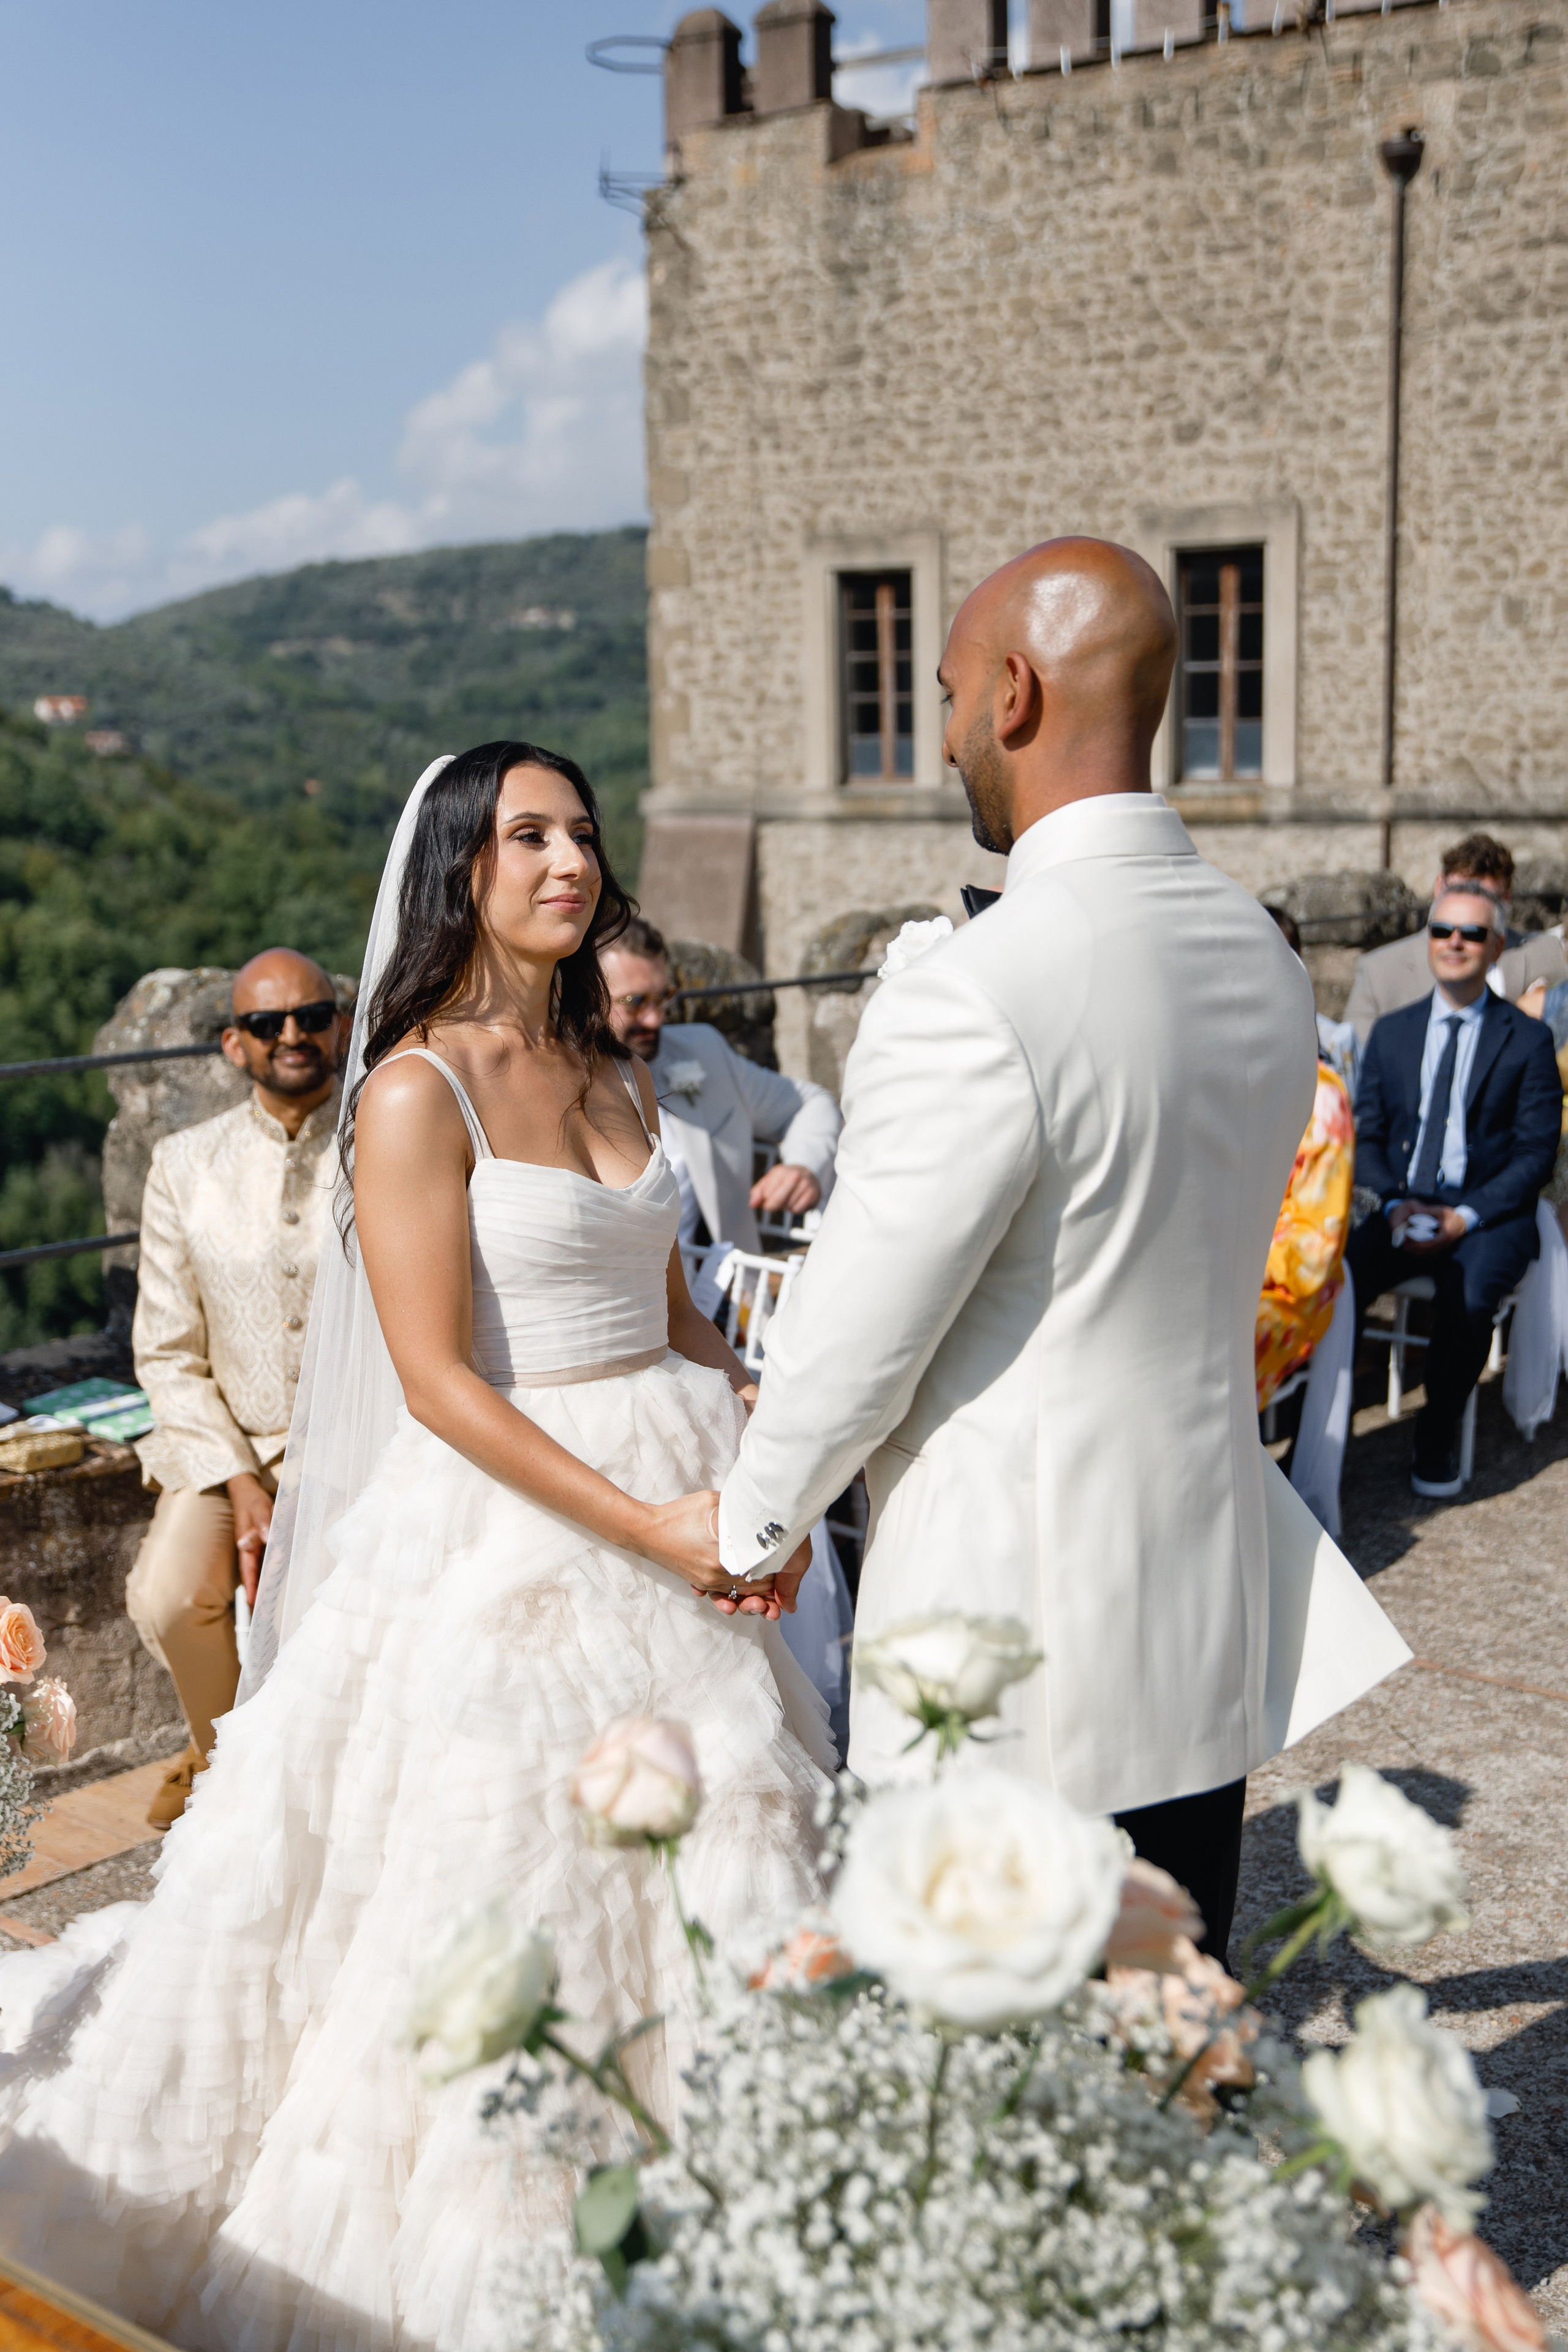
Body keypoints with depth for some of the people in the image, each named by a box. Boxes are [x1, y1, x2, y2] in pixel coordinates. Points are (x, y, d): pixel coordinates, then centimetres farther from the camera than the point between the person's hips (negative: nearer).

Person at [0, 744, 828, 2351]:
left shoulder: (614, 1079, 11)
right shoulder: (418, 1091, -11)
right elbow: (437, 1381, -16)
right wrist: (650, 1527, -18)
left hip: (680, 1506, 7)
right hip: (505, 1523, -7)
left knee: (694, 1871, 15)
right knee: (507, 1874, 4)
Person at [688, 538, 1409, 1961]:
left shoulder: (972, 1000, -22)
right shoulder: (1264, 960, 4)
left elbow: (854, 1343, -14)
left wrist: (752, 1527, 6)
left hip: (1013, 1651, -7)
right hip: (1212, 1630, 8)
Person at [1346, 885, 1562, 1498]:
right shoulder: (1391, 1033, 14)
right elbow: (1367, 1136, 11)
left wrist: (1465, 1217, -14)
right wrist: (1394, 1205, -9)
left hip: (1489, 1214, -3)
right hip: (1403, 1209, 3)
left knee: (1468, 1296, -34)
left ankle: (1438, 1437, -13)